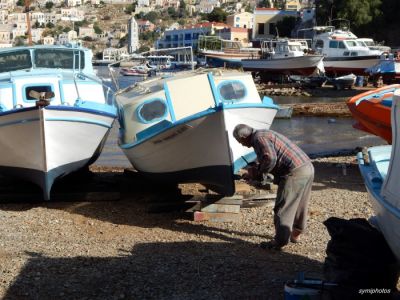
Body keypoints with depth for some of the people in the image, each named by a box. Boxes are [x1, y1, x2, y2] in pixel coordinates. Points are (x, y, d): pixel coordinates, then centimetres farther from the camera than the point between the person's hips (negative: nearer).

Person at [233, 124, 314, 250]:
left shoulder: (259, 138, -9)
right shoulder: (266, 134, 22)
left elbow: (270, 158, -25)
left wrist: (259, 172, -8)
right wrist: (255, 172, 20)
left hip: (295, 173, -10)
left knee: (282, 208, -1)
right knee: (299, 205, 22)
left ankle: (279, 242, 4)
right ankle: (295, 234, 36)